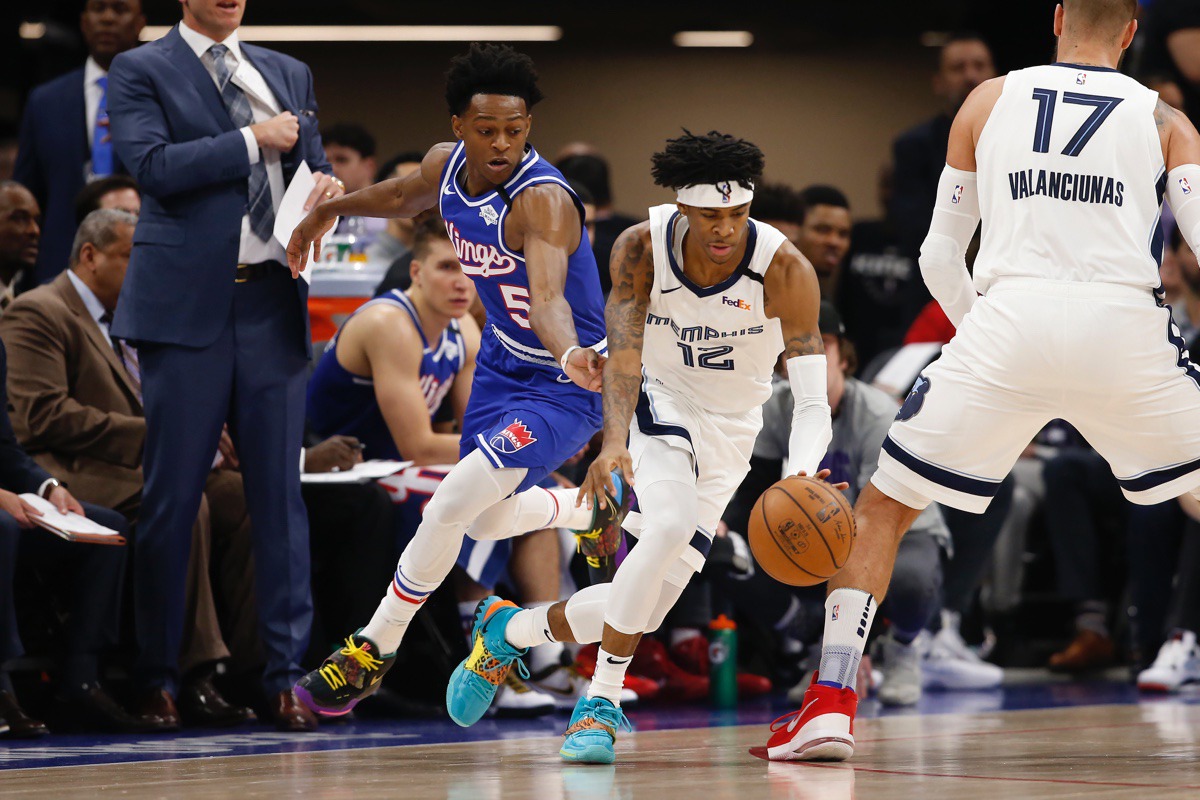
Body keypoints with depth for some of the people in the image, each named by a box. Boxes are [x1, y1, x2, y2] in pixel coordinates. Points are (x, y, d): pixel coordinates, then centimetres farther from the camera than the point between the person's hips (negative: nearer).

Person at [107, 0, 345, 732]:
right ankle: (158, 677, 8)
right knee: (172, 494, -1)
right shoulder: (141, 71, 3)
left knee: (280, 491, 1)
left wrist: (326, 191, -3)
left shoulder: (289, 75, 18)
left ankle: (287, 675, 3)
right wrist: (253, 141, -9)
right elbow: (153, 164, -12)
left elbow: (313, 170, 21)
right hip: (187, 304, -4)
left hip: (273, 303, 4)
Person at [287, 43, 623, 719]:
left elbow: (548, 298, -48)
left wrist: (572, 356, -68)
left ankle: (375, 650, 1)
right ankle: (598, 509, 47)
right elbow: (403, 196, 17)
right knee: (484, 523, 19)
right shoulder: (446, 167, -9)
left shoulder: (542, 199, -32)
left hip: (562, 386, -8)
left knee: (451, 506, -17)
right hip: (503, 360, 8)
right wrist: (328, 211, 31)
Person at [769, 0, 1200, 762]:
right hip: (1124, 326, 0)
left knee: (883, 507, 16)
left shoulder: (989, 101, 19)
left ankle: (831, 701, 4)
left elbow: (941, 257, 19)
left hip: (1008, 319, 0)